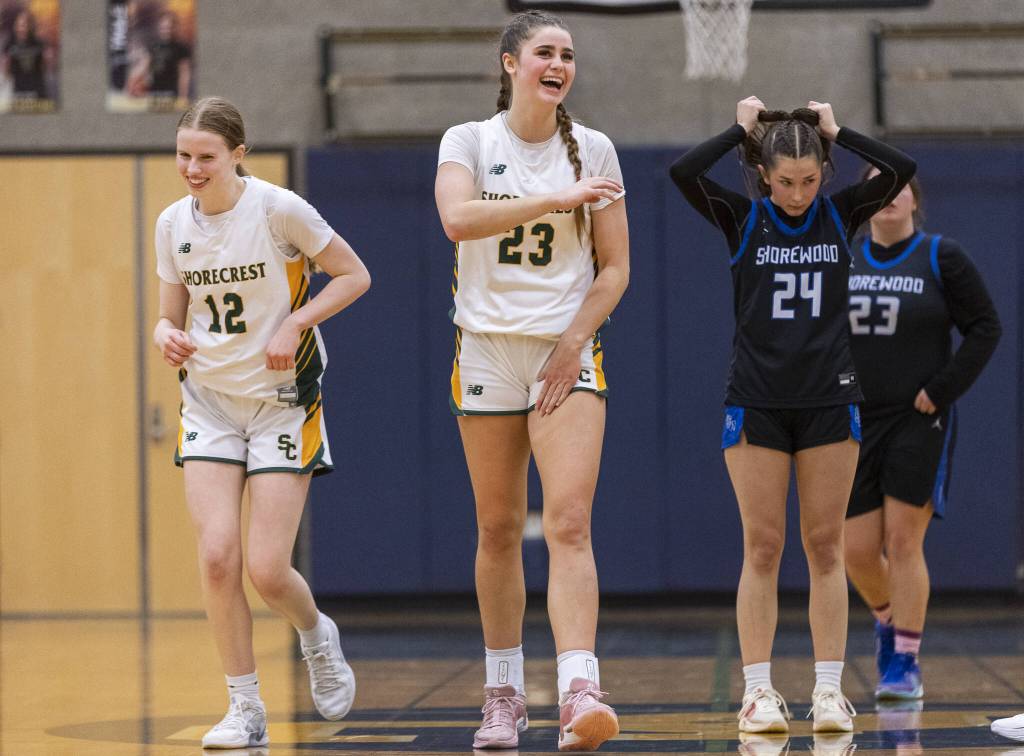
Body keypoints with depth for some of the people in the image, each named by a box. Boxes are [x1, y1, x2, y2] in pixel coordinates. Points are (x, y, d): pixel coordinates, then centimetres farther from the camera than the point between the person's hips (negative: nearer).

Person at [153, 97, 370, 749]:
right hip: (210, 401, 4)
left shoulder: (278, 209, -13)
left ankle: (318, 636, 28)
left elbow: (354, 276, -5)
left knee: (267, 569, -8)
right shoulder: (174, 223, 1)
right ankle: (246, 711, 0)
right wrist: (168, 337, -12)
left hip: (283, 402, -4)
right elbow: (171, 317, 12)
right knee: (217, 554, -13)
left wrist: (292, 325, -17)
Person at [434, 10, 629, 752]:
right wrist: (558, 199, -24)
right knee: (499, 530, 7)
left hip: (567, 350, 0)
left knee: (569, 523, -14)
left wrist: (571, 346, -8)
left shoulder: (593, 149, 4)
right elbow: (459, 219, -21)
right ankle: (504, 695, 19)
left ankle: (580, 692, -25)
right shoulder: (469, 141, 0)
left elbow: (615, 267, 4)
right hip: (488, 350, 0)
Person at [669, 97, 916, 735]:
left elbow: (902, 170, -10)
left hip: (830, 401, 1)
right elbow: (683, 173, -16)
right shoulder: (742, 219, 0)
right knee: (763, 549, -1)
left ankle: (830, 689, 4)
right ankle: (758, 691, 2)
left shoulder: (842, 215, 4)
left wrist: (837, 132, -3)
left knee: (826, 548, 2)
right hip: (757, 404, -1)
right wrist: (741, 130, -6)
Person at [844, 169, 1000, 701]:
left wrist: (942, 390, -11)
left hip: (918, 422, -3)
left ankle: (905, 663, 1)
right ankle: (888, 620, 32)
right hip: (855, 424, 3)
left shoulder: (941, 259, -2)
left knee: (903, 543, -7)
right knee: (857, 552, 2)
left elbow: (985, 328, -4)